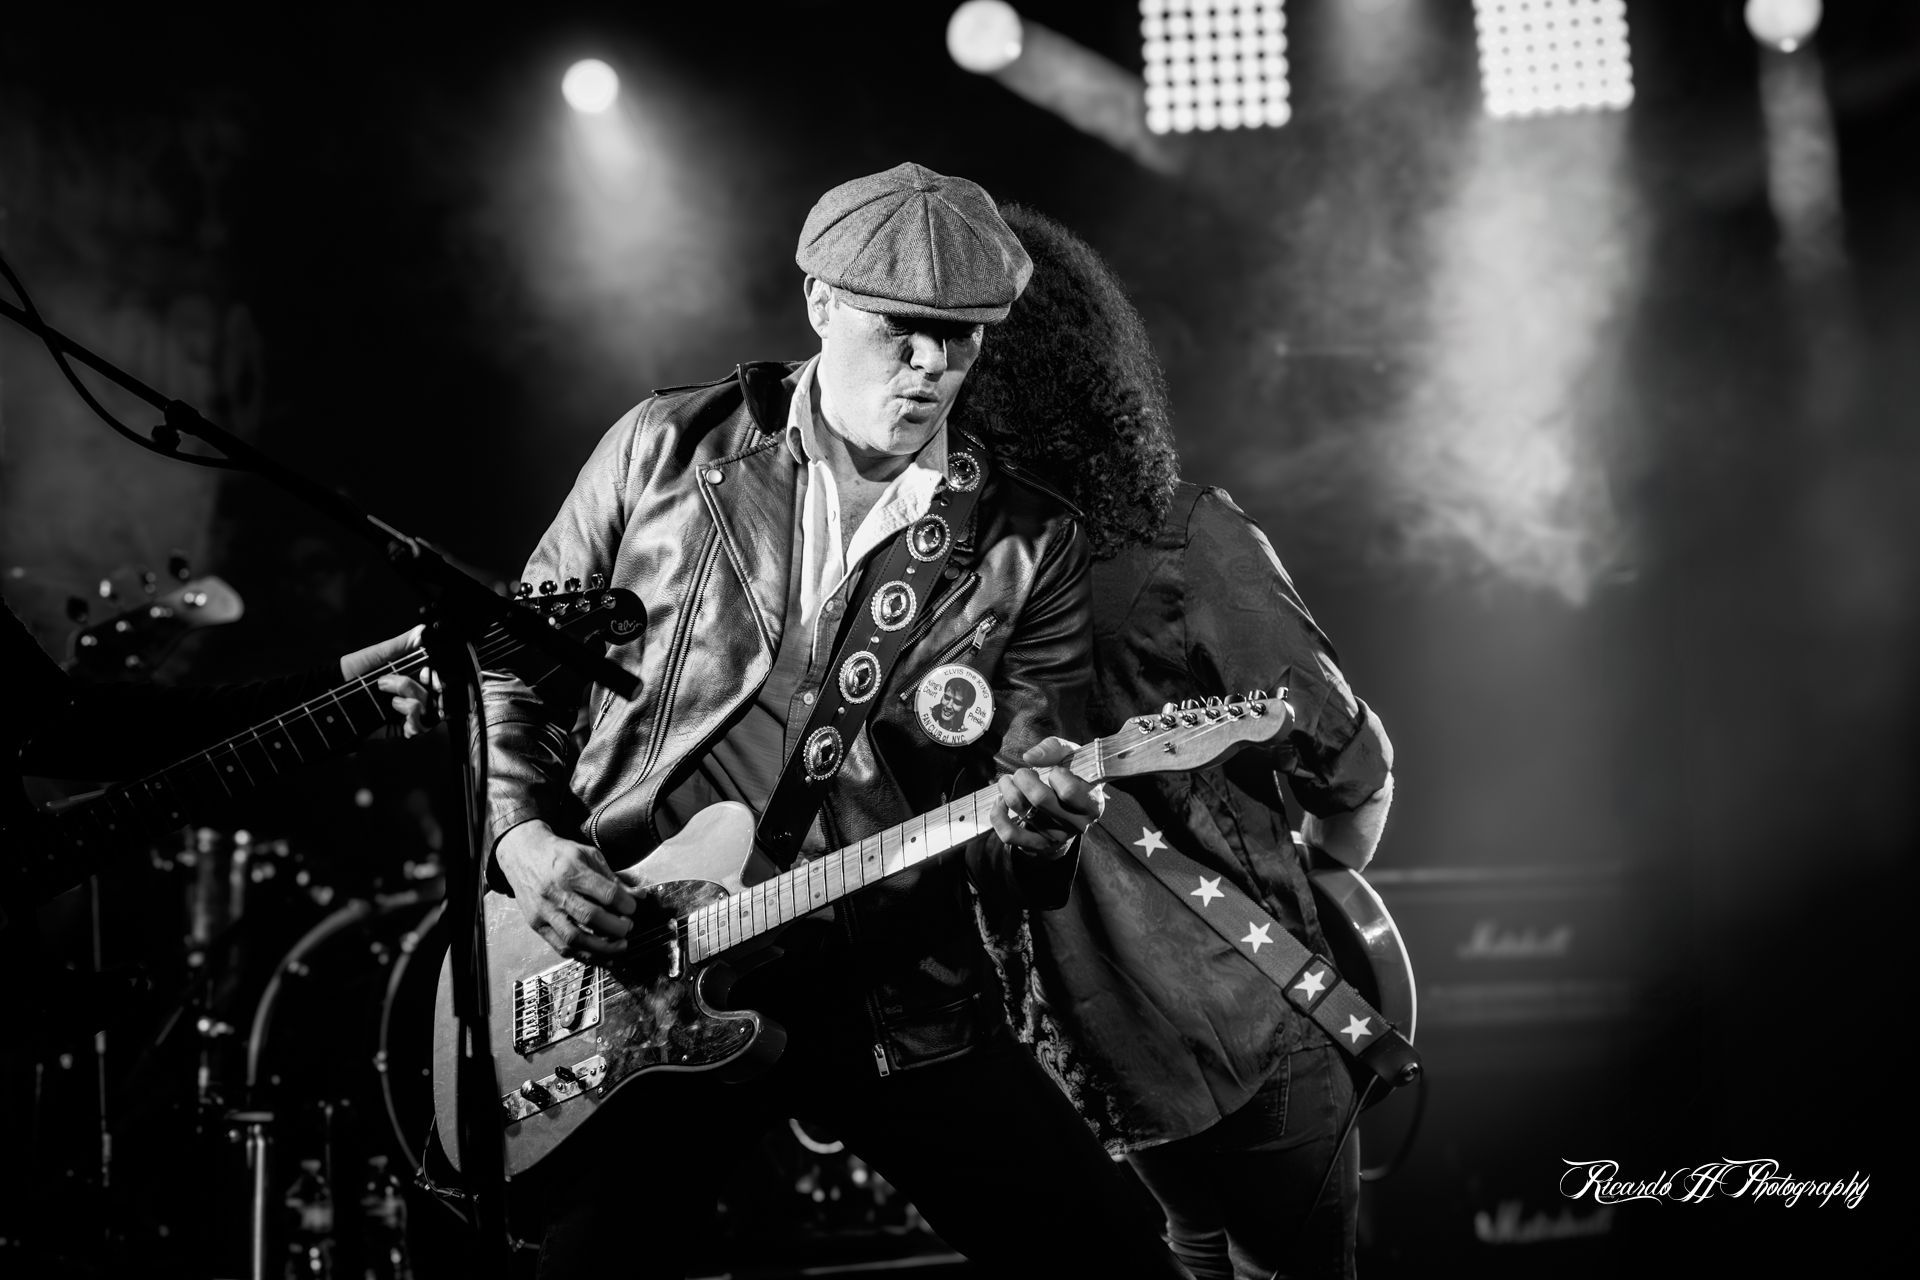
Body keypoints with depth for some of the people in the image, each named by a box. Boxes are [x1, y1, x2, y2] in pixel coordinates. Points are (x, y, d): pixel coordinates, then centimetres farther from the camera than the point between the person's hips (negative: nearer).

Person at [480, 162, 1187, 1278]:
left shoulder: (1031, 545, 2)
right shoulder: (669, 446, 2)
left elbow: (1013, 864, 1)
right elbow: (509, 664, 10)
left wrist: (1035, 828, -23)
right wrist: (525, 842, -6)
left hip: (893, 994, 1)